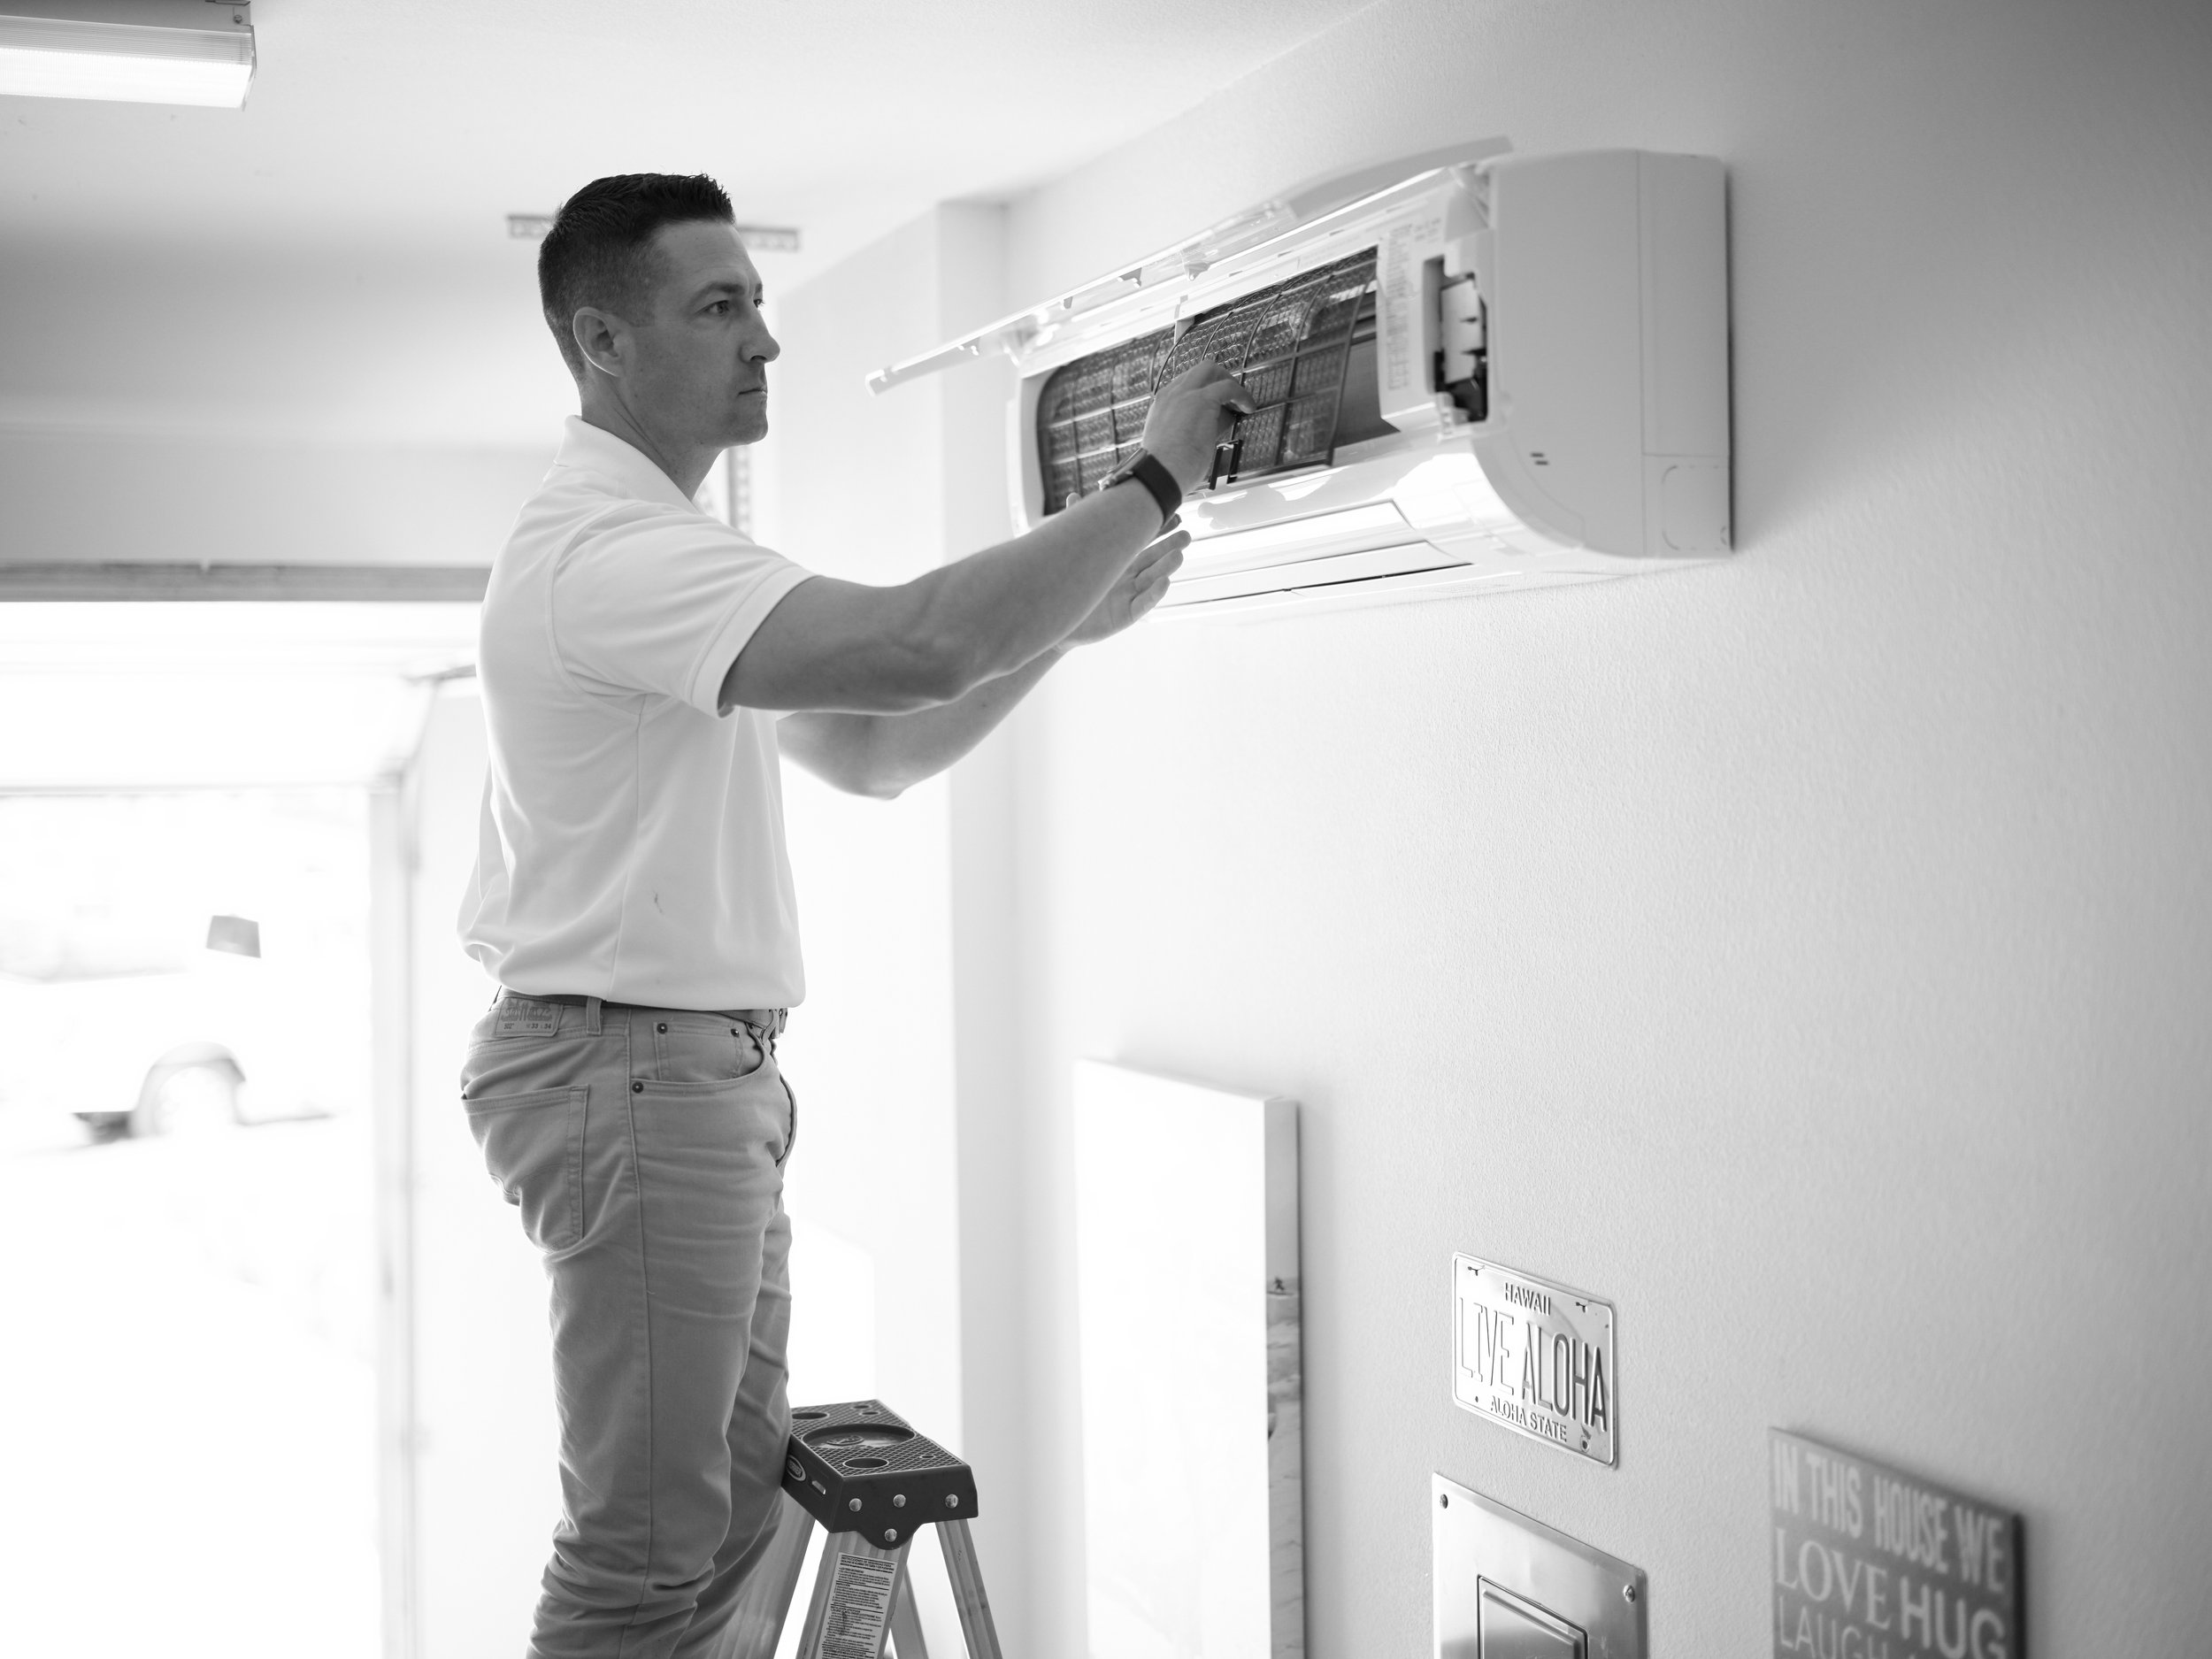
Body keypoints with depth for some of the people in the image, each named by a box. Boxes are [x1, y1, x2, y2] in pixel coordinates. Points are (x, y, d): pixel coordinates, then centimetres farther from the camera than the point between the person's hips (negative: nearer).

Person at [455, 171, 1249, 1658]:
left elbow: (872, 751, 18)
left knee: (735, 1497, 15)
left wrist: (1071, 624, 7)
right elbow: (917, 644, -30)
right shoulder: (605, 546, -18)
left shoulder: (658, 545, 18)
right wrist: (1154, 480, -20)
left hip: (709, 1074, 11)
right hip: (632, 1070, -11)